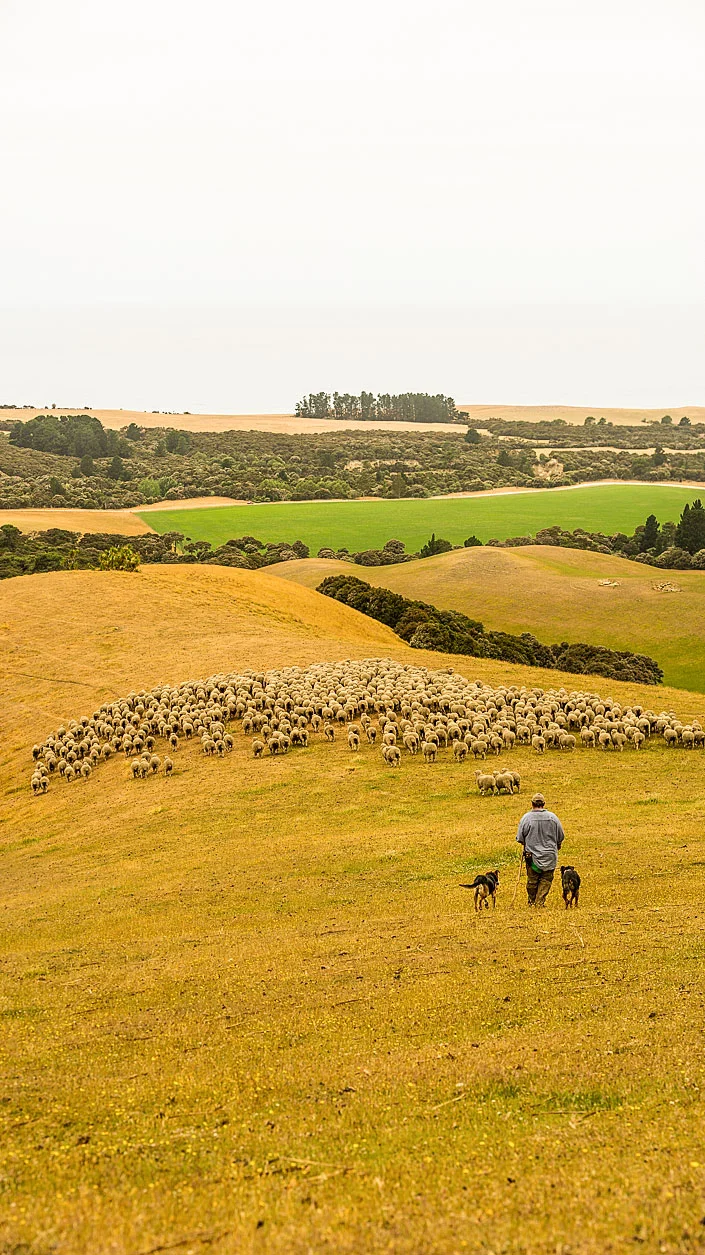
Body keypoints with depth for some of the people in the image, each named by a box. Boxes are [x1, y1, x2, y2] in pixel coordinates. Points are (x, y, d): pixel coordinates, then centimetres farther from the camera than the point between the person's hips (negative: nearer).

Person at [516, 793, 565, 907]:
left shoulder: (526, 818, -9)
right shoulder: (552, 817, -5)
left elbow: (520, 839, -4)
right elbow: (561, 837, 5)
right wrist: (556, 846, 25)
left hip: (532, 854, 0)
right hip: (549, 855, 0)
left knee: (532, 880, 12)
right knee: (546, 879, 8)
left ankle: (531, 901, 24)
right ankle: (540, 902, 2)